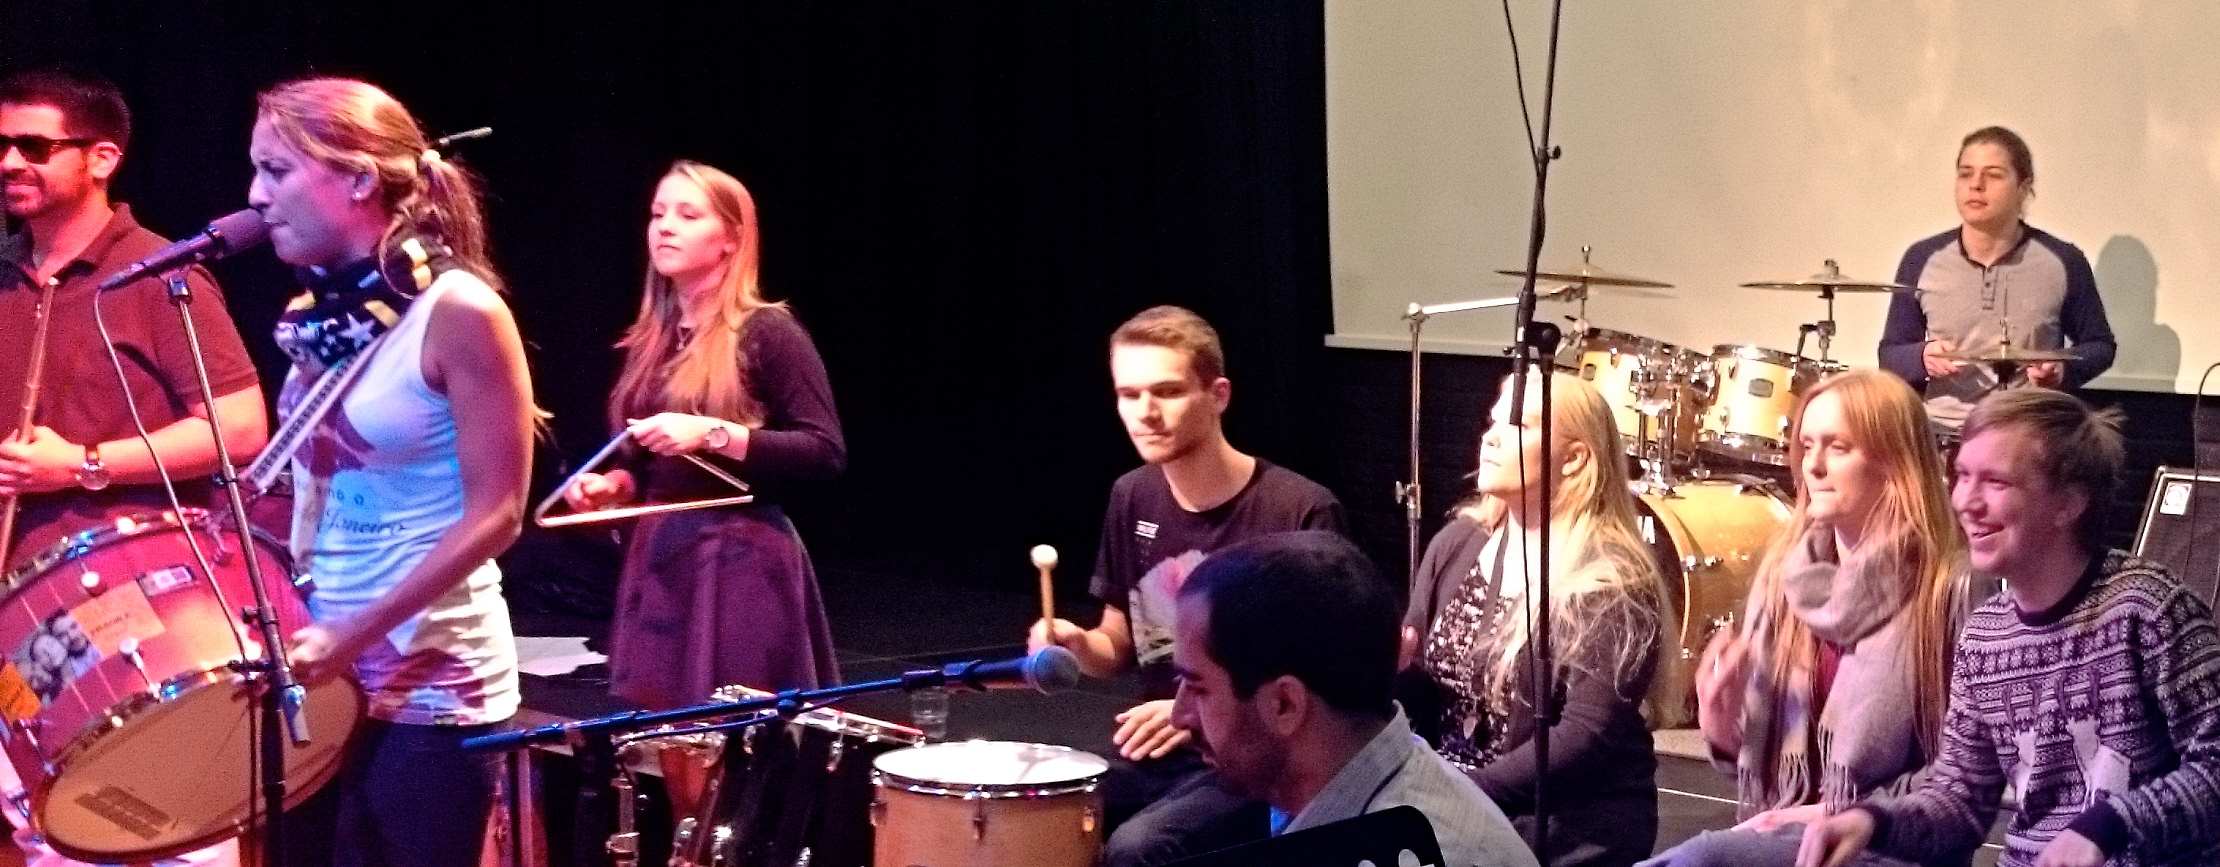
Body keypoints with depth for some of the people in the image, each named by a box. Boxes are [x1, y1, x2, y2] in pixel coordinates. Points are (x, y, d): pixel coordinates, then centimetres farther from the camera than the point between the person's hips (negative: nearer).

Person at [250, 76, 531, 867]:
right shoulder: (321, 313, 7)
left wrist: (355, 636, -21)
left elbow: (496, 515, -16)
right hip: (321, 662, 7)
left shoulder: (457, 311, -14)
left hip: (430, 674, -7)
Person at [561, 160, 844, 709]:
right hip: (657, 557, 7)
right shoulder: (651, 339, 13)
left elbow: (826, 453, -14)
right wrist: (613, 485, 3)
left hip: (740, 560, -7)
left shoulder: (767, 332, -8)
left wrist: (713, 434, -21)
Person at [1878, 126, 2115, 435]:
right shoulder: (1922, 260, 2)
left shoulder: (2062, 262, -1)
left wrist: (2065, 369, -8)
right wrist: (1922, 358, -12)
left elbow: (2099, 345, 13)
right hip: (1943, 432, 1)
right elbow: (1891, 357, 10)